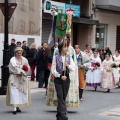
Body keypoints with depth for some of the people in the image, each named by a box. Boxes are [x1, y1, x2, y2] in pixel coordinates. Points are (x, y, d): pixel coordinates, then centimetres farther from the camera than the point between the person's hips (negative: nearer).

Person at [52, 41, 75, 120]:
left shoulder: (69, 57, 7)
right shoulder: (56, 58, -2)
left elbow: (74, 68, 3)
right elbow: (53, 70, -4)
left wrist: (68, 65, -16)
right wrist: (60, 76, -13)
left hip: (66, 78, 3)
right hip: (58, 79, -3)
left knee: (64, 98, 8)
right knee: (60, 97, -10)